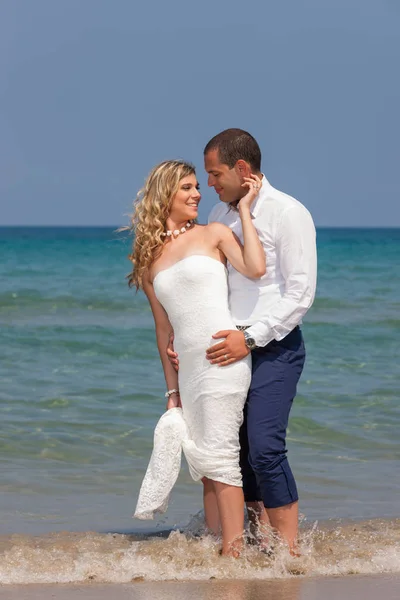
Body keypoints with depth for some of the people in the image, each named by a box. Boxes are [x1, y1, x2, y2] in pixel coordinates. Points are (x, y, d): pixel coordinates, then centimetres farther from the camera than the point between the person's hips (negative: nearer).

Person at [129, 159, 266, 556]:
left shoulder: (213, 234, 4)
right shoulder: (150, 259, 15)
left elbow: (255, 268, -14)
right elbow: (163, 328, 16)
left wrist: (244, 209, -7)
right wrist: (172, 392, 13)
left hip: (222, 356, -5)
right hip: (186, 366, 5)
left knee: (217, 456, -11)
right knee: (203, 464, 5)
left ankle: (234, 552, -10)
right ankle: (216, 547, 9)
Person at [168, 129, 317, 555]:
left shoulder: (288, 214, -9)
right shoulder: (218, 216, 13)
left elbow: (300, 293, -13)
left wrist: (250, 338, -19)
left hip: (274, 347, -7)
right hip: (231, 346, 7)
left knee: (264, 447, -18)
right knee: (236, 451, 4)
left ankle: (290, 549, -12)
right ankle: (261, 541, 13)